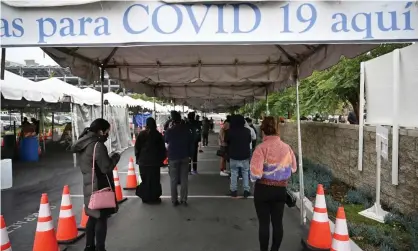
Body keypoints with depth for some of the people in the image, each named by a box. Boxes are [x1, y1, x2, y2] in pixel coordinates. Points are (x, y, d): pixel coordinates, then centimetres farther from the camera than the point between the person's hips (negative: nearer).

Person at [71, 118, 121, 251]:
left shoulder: (84, 143, 7)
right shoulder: (97, 145, -21)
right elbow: (106, 168, -21)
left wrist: (109, 158, 10)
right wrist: (115, 157, -5)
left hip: (89, 186, 9)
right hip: (99, 187, -9)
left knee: (93, 216, 19)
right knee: (101, 218, 1)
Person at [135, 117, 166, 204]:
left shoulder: (141, 134, 0)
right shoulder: (158, 135, -4)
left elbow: (137, 147, 4)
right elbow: (162, 148, 0)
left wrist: (138, 158, 14)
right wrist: (162, 159, 9)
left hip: (143, 161, 2)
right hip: (155, 161, -2)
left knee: (145, 179, 10)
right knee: (155, 179, 5)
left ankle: (145, 197, 15)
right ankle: (154, 197, 9)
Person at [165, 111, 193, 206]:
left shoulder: (169, 131, -8)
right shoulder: (186, 130, -3)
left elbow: (166, 141, 11)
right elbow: (192, 143, 1)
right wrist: (190, 154, 10)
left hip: (173, 157, -2)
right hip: (184, 157, 2)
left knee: (173, 180, 5)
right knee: (184, 179, 7)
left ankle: (174, 200, 7)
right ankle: (183, 199, 10)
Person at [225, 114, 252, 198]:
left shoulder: (230, 131, -12)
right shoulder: (247, 131, -7)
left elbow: (226, 141, 3)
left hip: (233, 156, -1)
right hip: (245, 155, 1)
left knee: (234, 173, 8)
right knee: (245, 173, 10)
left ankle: (233, 190, 11)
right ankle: (246, 190, 10)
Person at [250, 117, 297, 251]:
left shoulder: (261, 148, -18)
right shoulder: (287, 147, -3)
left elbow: (256, 173, -23)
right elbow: (293, 168, 10)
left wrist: (254, 179, -2)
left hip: (263, 189, -4)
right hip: (281, 189, 4)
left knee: (264, 223, 10)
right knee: (278, 222, 16)